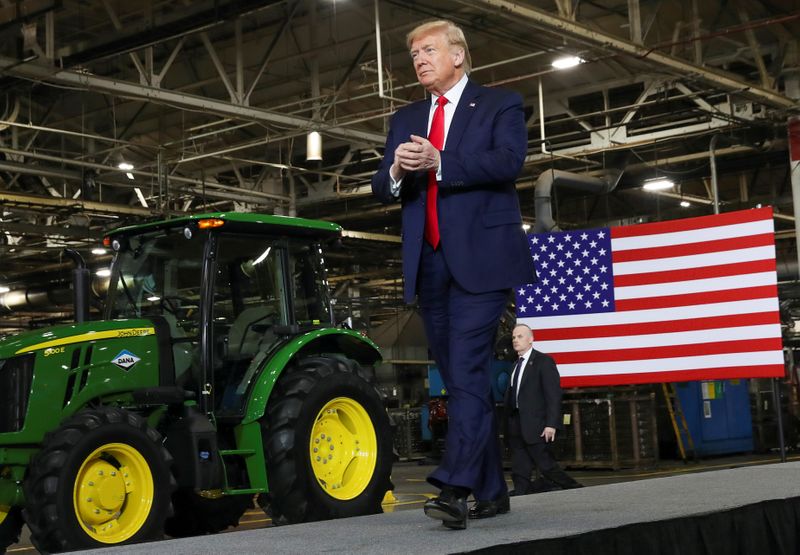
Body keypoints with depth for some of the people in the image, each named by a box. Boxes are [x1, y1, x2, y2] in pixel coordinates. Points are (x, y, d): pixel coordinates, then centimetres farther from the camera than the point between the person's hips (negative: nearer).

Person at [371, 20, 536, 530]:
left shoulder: (500, 106, 4)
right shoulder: (406, 120, 20)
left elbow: (509, 161, -14)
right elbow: (382, 190, 11)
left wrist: (439, 163, -22)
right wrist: (396, 171, -12)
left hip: (480, 258, -6)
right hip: (429, 264, 6)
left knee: (468, 371, -16)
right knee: (462, 377, 9)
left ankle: (455, 489, -21)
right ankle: (491, 487, 18)